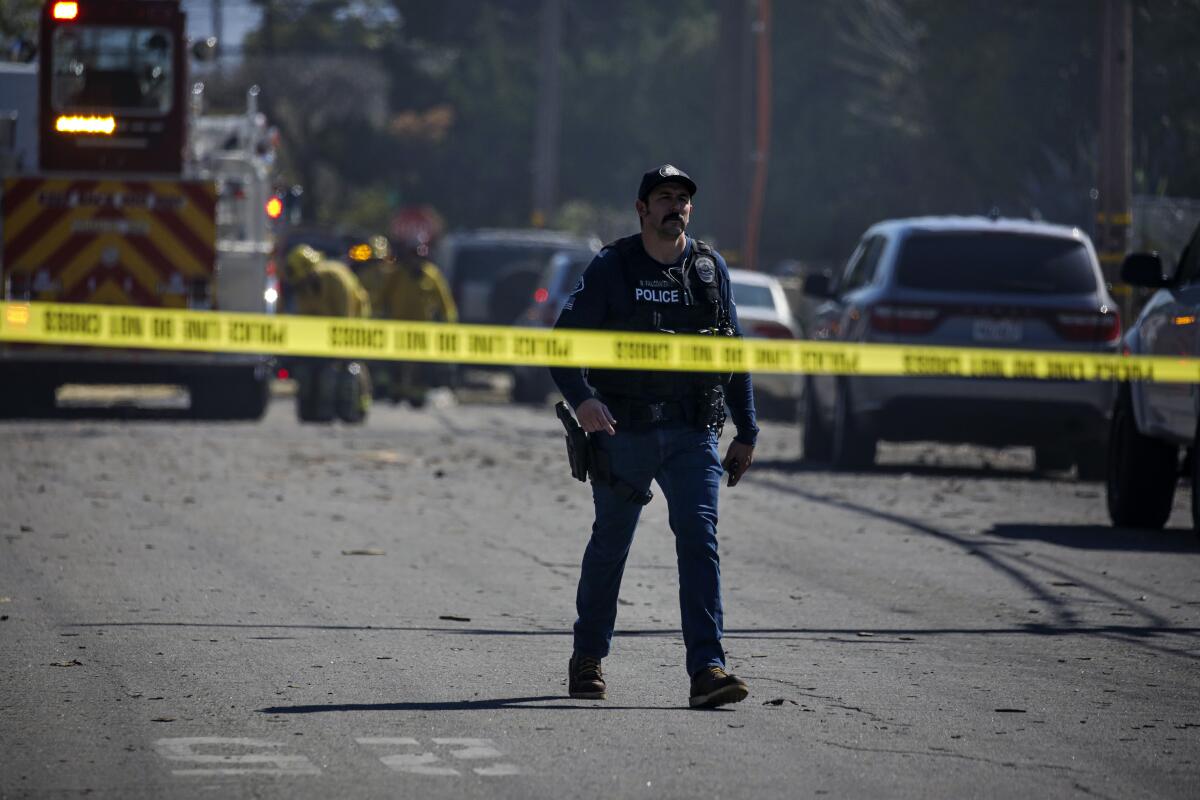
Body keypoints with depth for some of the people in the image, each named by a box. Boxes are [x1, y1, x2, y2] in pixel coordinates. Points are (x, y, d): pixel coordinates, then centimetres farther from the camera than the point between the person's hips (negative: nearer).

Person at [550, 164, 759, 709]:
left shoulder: (711, 268, 8)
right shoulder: (611, 268, -1)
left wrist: (746, 433, 14)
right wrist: (581, 398, -24)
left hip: (692, 433, 1)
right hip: (624, 431, -1)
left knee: (699, 538, -13)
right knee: (610, 545, 10)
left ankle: (707, 669, -20)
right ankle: (587, 659, 29)